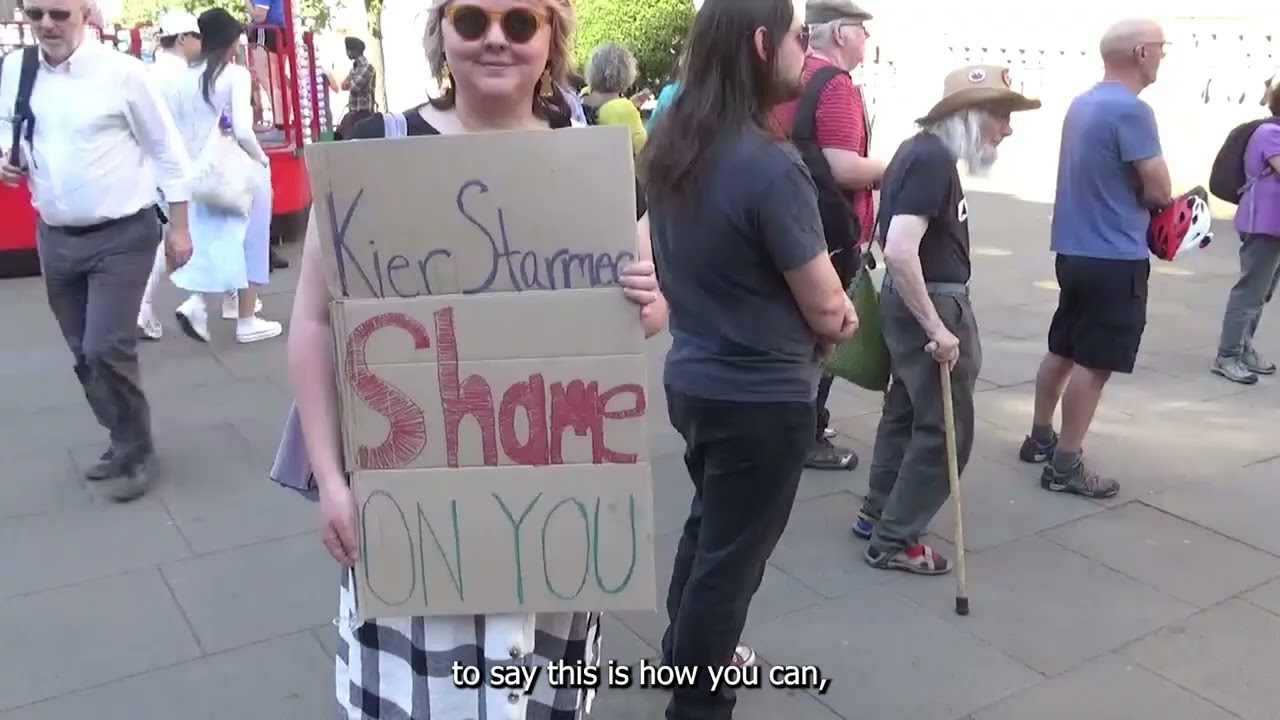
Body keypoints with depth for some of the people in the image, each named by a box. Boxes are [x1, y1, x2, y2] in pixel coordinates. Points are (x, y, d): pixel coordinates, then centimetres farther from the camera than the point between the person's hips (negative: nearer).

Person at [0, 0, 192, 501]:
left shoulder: (121, 71, -12)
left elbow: (167, 150, -6)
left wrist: (179, 227, -5)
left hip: (122, 236, -5)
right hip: (55, 238, 6)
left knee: (106, 349, -11)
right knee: (84, 354, 13)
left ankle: (132, 453, 11)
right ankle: (126, 441, 33)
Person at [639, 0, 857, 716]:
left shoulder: (671, 145, 0)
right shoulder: (770, 164, -25)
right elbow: (828, 312, -18)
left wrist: (823, 304, 2)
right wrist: (836, 315, 5)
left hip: (693, 375, 8)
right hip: (761, 397, -8)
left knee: (709, 524, 28)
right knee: (732, 554, 9)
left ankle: (687, 649, 48)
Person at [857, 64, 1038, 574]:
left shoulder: (921, 149, 10)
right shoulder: (934, 159, -21)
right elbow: (900, 252, -32)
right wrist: (937, 328, -27)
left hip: (911, 301, 10)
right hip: (932, 303, -10)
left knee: (908, 409, 20)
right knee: (946, 427, 1)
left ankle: (877, 514, 33)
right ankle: (894, 540, 10)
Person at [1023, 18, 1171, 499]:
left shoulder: (1081, 103, 9)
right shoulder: (1131, 110, -18)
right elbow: (1160, 192, -15)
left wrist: (1124, 197, 4)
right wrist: (1141, 194, 6)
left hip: (1074, 250, 9)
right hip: (1116, 259, -9)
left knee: (1063, 350, 18)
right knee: (1094, 364, -3)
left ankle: (1040, 439, 28)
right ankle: (1065, 466, 3)